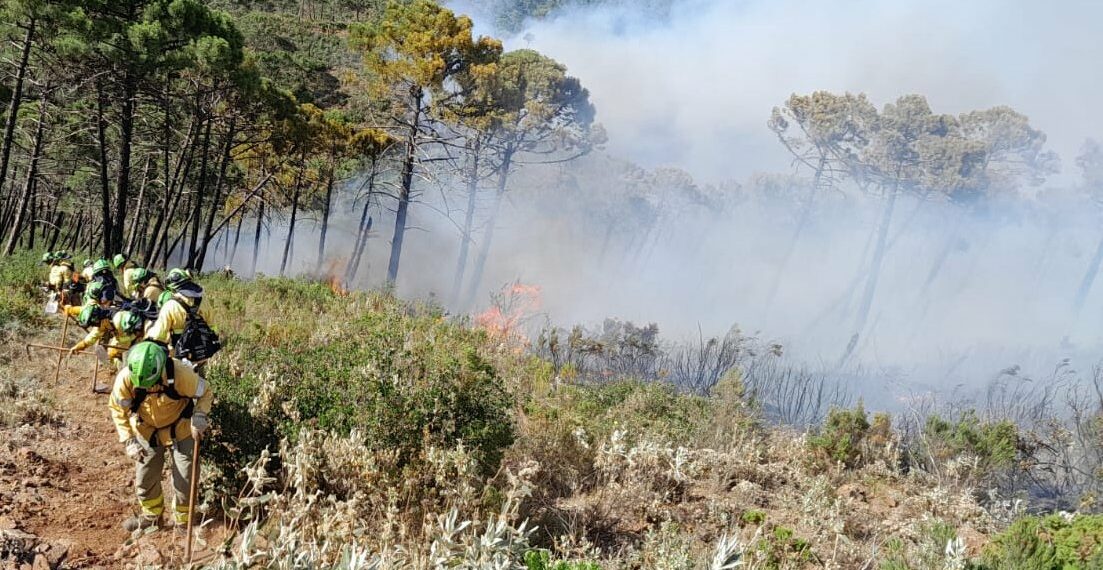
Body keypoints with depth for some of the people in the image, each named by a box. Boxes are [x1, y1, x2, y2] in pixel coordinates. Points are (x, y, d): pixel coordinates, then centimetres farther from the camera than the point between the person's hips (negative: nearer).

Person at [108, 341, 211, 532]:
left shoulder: (180, 374, -37)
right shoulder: (125, 378, -30)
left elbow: (205, 394, -17)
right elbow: (117, 408, -12)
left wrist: (199, 416, -34)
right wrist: (128, 441, -19)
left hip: (180, 429, -2)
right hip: (147, 430, 2)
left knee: (184, 478, 4)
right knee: (145, 475, 13)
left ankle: (183, 520, 29)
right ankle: (150, 516, 40)